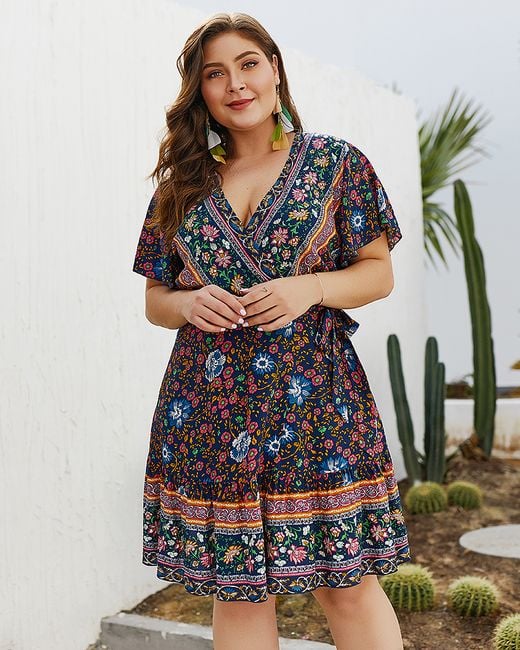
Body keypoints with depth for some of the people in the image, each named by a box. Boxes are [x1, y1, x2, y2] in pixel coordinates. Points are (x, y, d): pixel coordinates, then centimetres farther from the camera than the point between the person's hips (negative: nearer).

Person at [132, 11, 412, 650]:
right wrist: (188, 305, -8)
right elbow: (154, 300, 15)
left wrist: (310, 289, -13)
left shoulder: (334, 161, 5)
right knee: (236, 590, 9)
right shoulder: (181, 184, 10)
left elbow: (379, 272, 6)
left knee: (348, 583, 2)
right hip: (208, 413, 2)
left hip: (316, 402, -2)